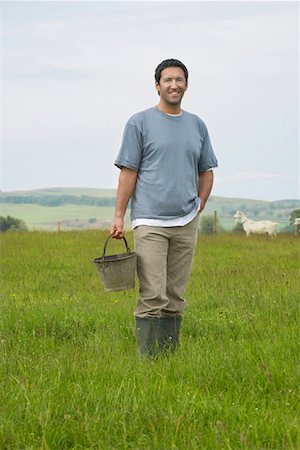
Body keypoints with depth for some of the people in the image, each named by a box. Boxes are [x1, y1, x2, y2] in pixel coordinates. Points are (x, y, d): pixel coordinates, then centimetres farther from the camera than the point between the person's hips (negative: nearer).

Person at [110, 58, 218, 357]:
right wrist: (119, 217, -6)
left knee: (175, 299, 7)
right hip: (150, 222, -5)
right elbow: (128, 172, -1)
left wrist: (198, 207, 10)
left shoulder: (197, 125, 15)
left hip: (186, 224, 5)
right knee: (152, 297, -11)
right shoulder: (140, 123, 1)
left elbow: (206, 171, 23)